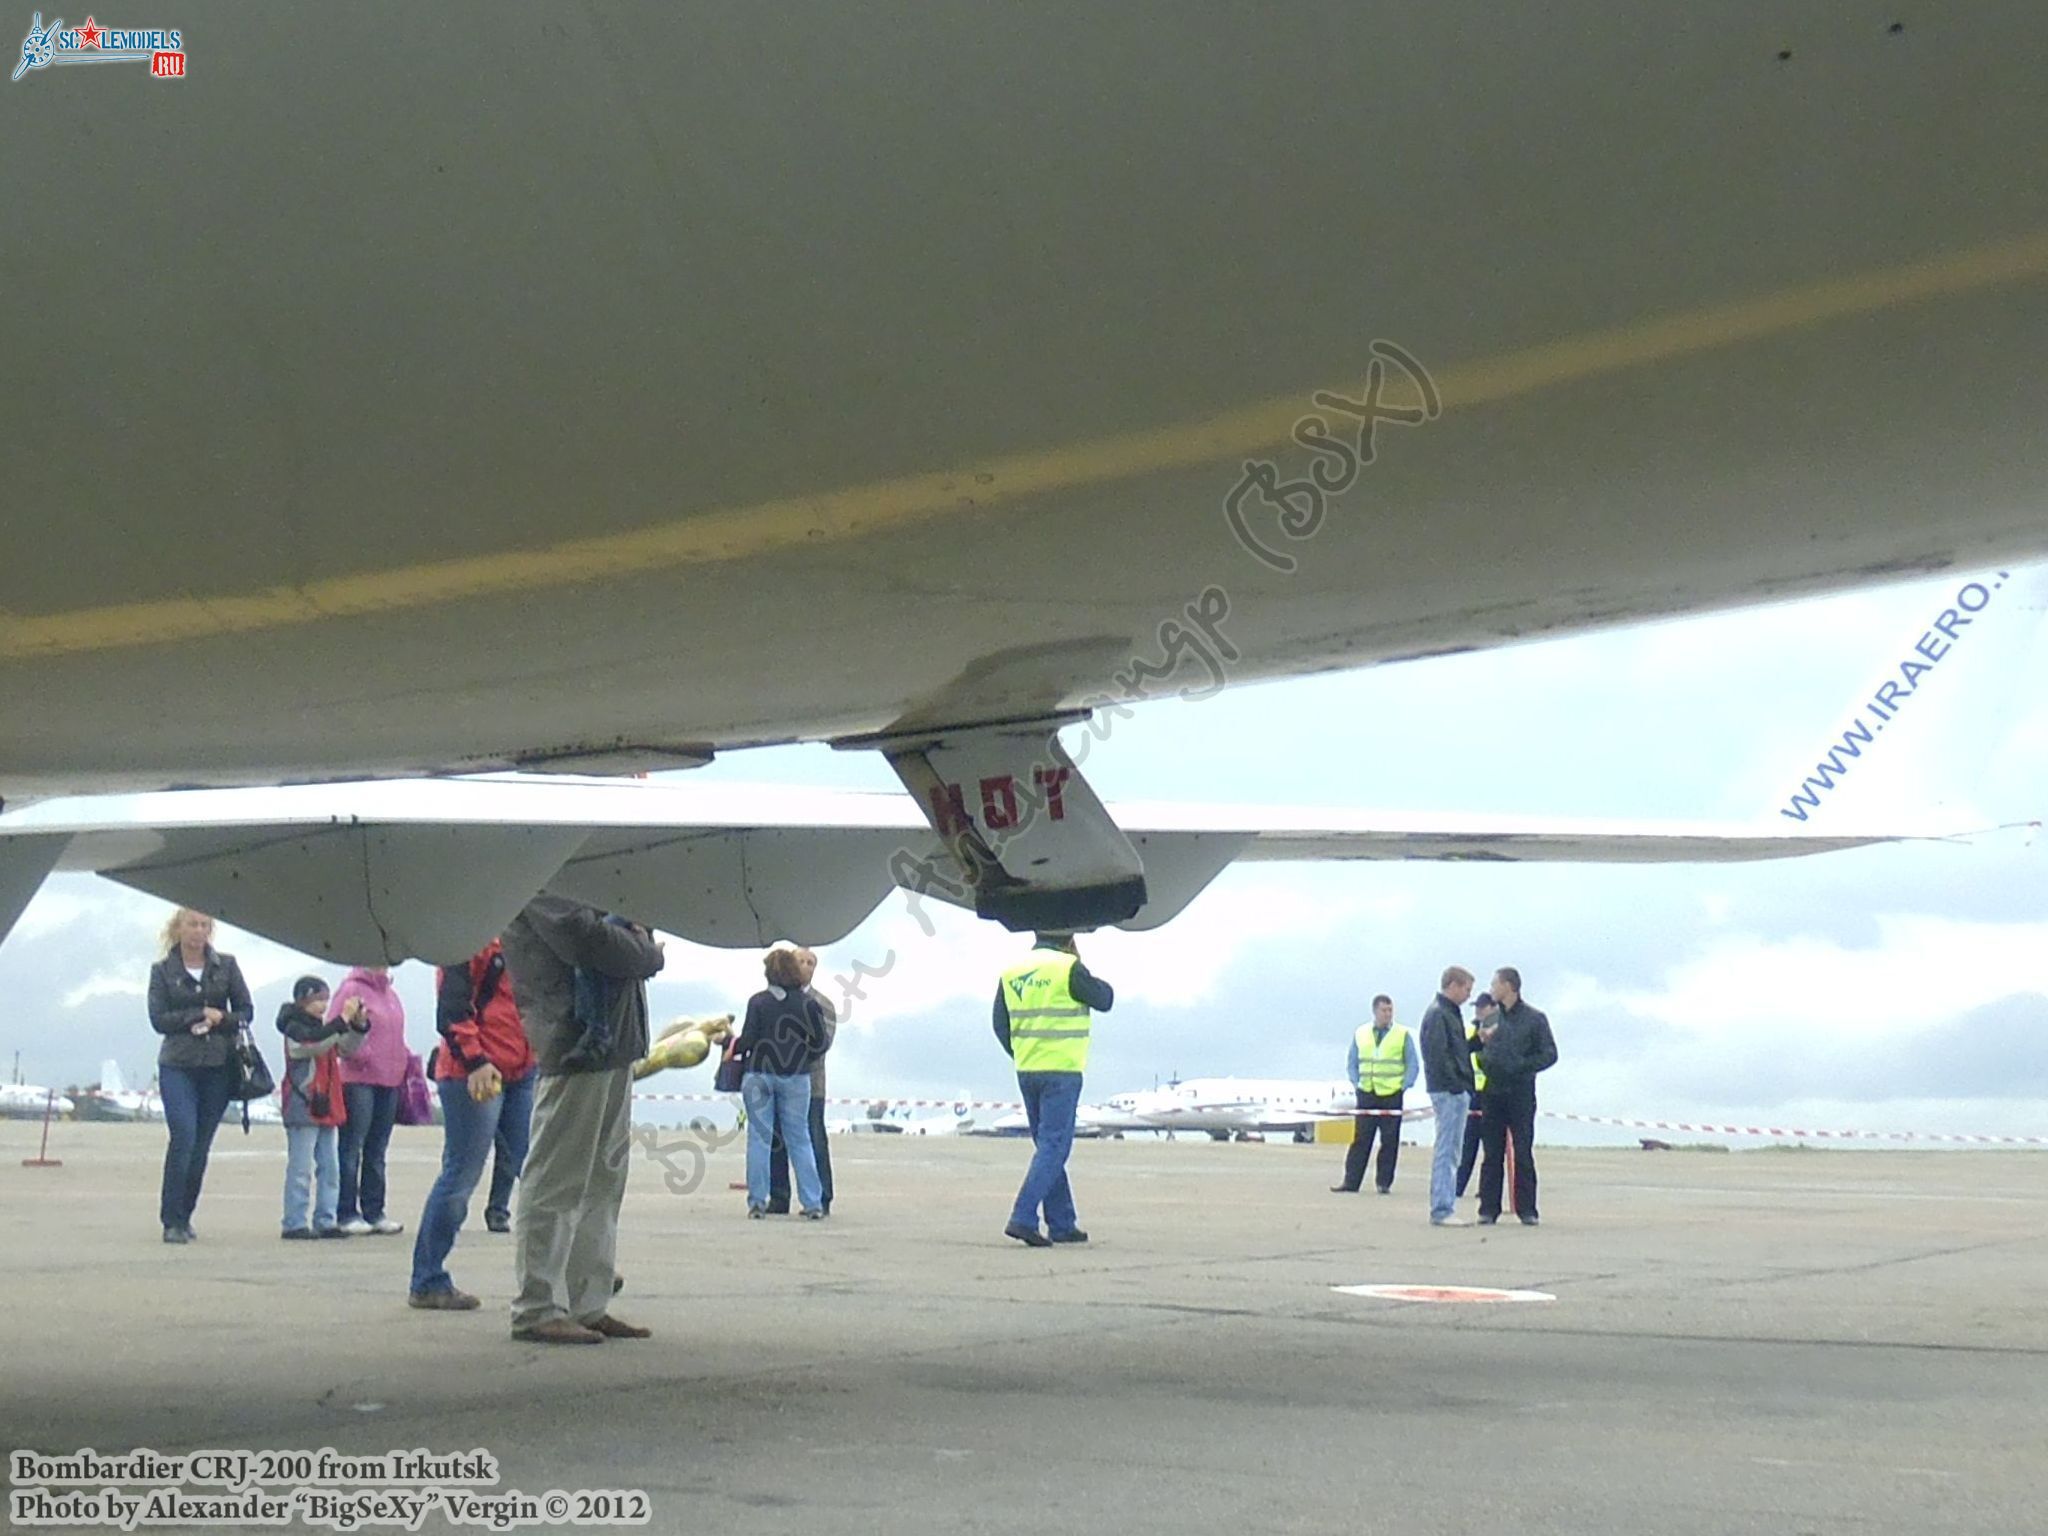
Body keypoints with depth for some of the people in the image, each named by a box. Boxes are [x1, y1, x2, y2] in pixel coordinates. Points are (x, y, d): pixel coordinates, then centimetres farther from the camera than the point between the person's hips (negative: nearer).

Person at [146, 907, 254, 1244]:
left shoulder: (226, 966, 8)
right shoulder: (162, 971, 5)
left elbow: (246, 1011, 7)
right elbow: (158, 1020, -3)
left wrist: (218, 1021, -10)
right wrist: (200, 1014, -11)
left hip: (219, 1066, 2)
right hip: (178, 1066, -2)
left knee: (202, 1145, 3)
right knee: (183, 1137, -15)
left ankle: (185, 1217, 14)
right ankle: (172, 1221, -11)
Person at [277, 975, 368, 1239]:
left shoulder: (322, 1028, 18)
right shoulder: (294, 1029, -8)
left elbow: (345, 1049, 19)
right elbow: (316, 1044, -25)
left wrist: (359, 1024, 3)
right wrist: (343, 1019, -26)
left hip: (326, 1109, 9)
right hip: (303, 1108, -9)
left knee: (330, 1169, 8)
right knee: (300, 1170, -6)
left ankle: (325, 1222, 13)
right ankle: (295, 1224, -4)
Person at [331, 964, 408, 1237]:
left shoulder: (389, 992, 16)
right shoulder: (351, 989, -7)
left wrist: (405, 1058, 10)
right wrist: (358, 1054, -18)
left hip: (389, 1081, 8)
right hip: (359, 1080, -8)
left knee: (377, 1151, 12)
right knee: (352, 1148, -4)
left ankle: (374, 1212, 17)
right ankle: (347, 1214, 0)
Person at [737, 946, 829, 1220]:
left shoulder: (758, 1001, -5)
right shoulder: (807, 1003, -2)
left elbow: (748, 1039, -8)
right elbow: (820, 1044, -2)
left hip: (759, 1075, -1)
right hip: (796, 1077, 1)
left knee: (759, 1138, 6)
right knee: (799, 1140, 7)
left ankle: (757, 1201, 3)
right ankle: (812, 1204, 4)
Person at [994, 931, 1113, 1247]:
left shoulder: (1012, 972, 7)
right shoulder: (1068, 968, -12)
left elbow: (1001, 1023, 10)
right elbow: (1104, 1000, 0)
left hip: (1026, 1073, 7)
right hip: (1062, 1071, -7)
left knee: (1048, 1146, 15)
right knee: (1053, 1147, -4)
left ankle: (1062, 1224, 19)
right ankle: (1023, 1218, -16)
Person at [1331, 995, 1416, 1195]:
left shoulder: (1403, 1035, 2)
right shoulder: (1360, 1034, 9)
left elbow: (1412, 1065, 5)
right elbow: (1352, 1064, 15)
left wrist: (1404, 1086, -5)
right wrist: (1357, 1083, 2)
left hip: (1392, 1095, -2)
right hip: (1366, 1095, 2)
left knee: (1389, 1141, 0)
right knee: (1360, 1140, 0)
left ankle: (1384, 1182, 7)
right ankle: (1351, 1182, 0)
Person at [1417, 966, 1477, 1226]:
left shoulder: (1450, 1012, 19)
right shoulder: (1438, 1014, -13)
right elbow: (1438, 1056, -20)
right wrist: (1456, 1086, -19)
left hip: (1457, 1091, 10)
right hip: (1448, 1090, -10)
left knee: (1449, 1152, 12)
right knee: (1446, 1150, -8)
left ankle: (1444, 1209, 16)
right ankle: (1442, 1210, -7)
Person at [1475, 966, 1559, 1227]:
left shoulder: (1534, 1019, 0)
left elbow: (1549, 1055, -3)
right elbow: (1481, 1053, 19)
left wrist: (1521, 1067, -13)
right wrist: (1482, 1042, -4)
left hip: (1521, 1094, -3)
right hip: (1493, 1094, 3)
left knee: (1523, 1154, -2)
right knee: (1492, 1154, 3)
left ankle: (1527, 1209, 5)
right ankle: (1489, 1208, 7)